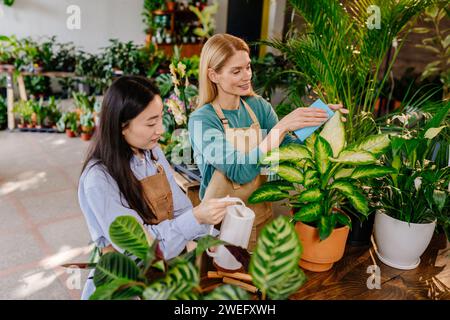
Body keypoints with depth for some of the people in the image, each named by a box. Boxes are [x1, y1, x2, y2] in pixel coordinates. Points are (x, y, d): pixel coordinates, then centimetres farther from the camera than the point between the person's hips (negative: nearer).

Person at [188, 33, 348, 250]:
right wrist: (282, 126, -32)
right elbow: (240, 171, -29)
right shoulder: (202, 120, -18)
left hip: (261, 214, 5)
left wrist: (317, 124, -23)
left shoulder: (259, 106, -2)